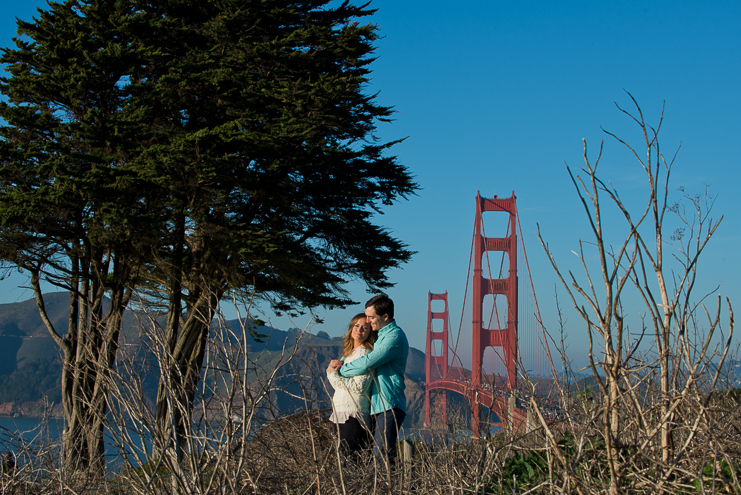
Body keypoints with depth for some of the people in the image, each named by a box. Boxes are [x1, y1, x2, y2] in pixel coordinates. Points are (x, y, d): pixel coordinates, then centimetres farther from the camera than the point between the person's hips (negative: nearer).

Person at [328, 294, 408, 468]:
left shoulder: (394, 337, -13)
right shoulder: (380, 334, 19)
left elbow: (367, 363, -20)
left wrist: (341, 369, -6)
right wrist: (340, 362, 10)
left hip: (389, 405, -10)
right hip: (378, 403, 10)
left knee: (386, 452, -12)